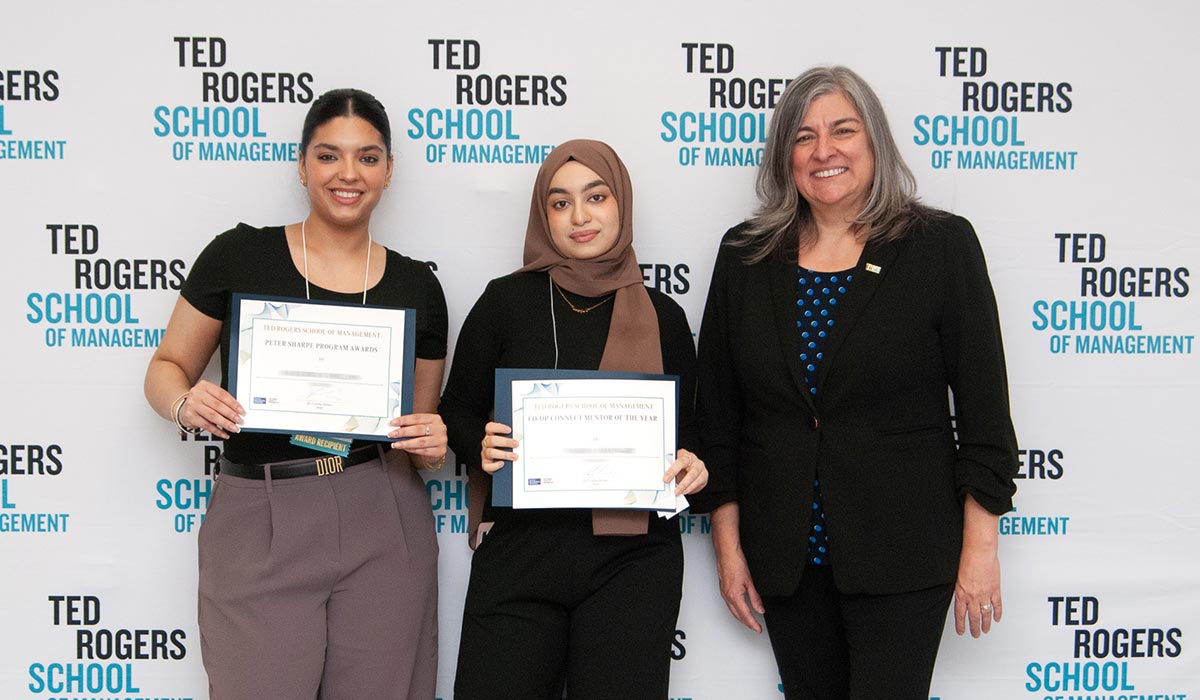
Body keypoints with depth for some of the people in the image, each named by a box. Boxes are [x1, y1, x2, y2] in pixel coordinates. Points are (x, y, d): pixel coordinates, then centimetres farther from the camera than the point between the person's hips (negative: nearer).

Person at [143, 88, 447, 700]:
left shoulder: (416, 287, 6)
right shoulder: (239, 256, 0)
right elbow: (166, 368, 7)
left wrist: (431, 443, -8)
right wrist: (186, 405, -14)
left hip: (381, 524, 2)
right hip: (258, 530, -2)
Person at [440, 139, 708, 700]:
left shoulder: (662, 316, 6)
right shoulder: (507, 301, 2)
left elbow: (685, 429, 14)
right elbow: (458, 411, 8)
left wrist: (691, 465, -7)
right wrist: (482, 446, -13)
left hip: (634, 555, 1)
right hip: (521, 546, -1)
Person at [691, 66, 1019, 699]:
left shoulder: (941, 245, -4)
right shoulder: (745, 256, 5)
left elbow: (983, 405, -4)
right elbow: (717, 412, 7)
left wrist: (980, 548, -6)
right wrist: (727, 544, 4)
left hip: (901, 553, -3)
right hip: (784, 557, 3)